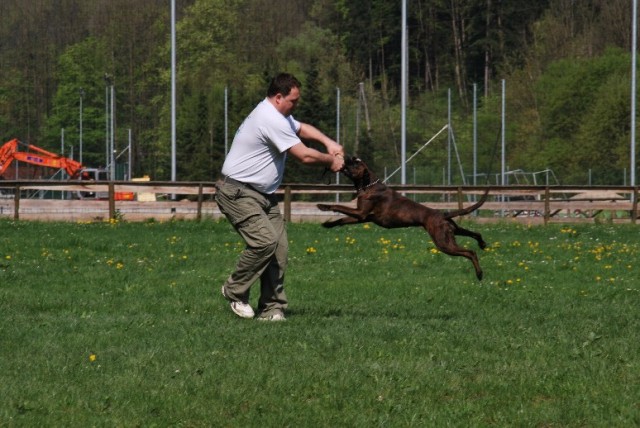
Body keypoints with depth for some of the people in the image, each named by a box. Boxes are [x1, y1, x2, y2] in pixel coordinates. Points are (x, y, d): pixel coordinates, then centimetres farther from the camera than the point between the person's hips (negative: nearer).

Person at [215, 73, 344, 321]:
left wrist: (329, 143, 14)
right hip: (238, 193, -11)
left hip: (263, 195, 11)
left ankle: (271, 309, 3)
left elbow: (302, 128, 32)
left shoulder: (278, 116, 15)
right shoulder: (271, 121, -20)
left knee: (280, 247, 0)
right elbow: (304, 156, -20)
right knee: (265, 241, -24)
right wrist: (331, 161, -3)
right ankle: (235, 291, -5)